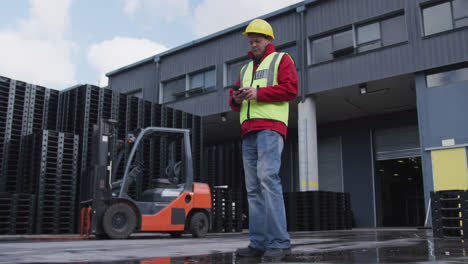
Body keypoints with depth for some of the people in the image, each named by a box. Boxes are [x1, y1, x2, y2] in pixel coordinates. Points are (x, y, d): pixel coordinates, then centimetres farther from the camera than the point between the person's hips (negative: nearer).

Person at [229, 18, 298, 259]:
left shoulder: (281, 59, 12)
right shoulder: (245, 69, 30)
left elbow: (290, 88, -5)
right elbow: (235, 103, 25)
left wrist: (259, 93, -11)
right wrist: (236, 99, 1)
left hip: (270, 127, -7)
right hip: (248, 132, 7)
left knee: (268, 178, -20)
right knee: (253, 188, 0)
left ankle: (279, 242, -19)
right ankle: (258, 243, 1)